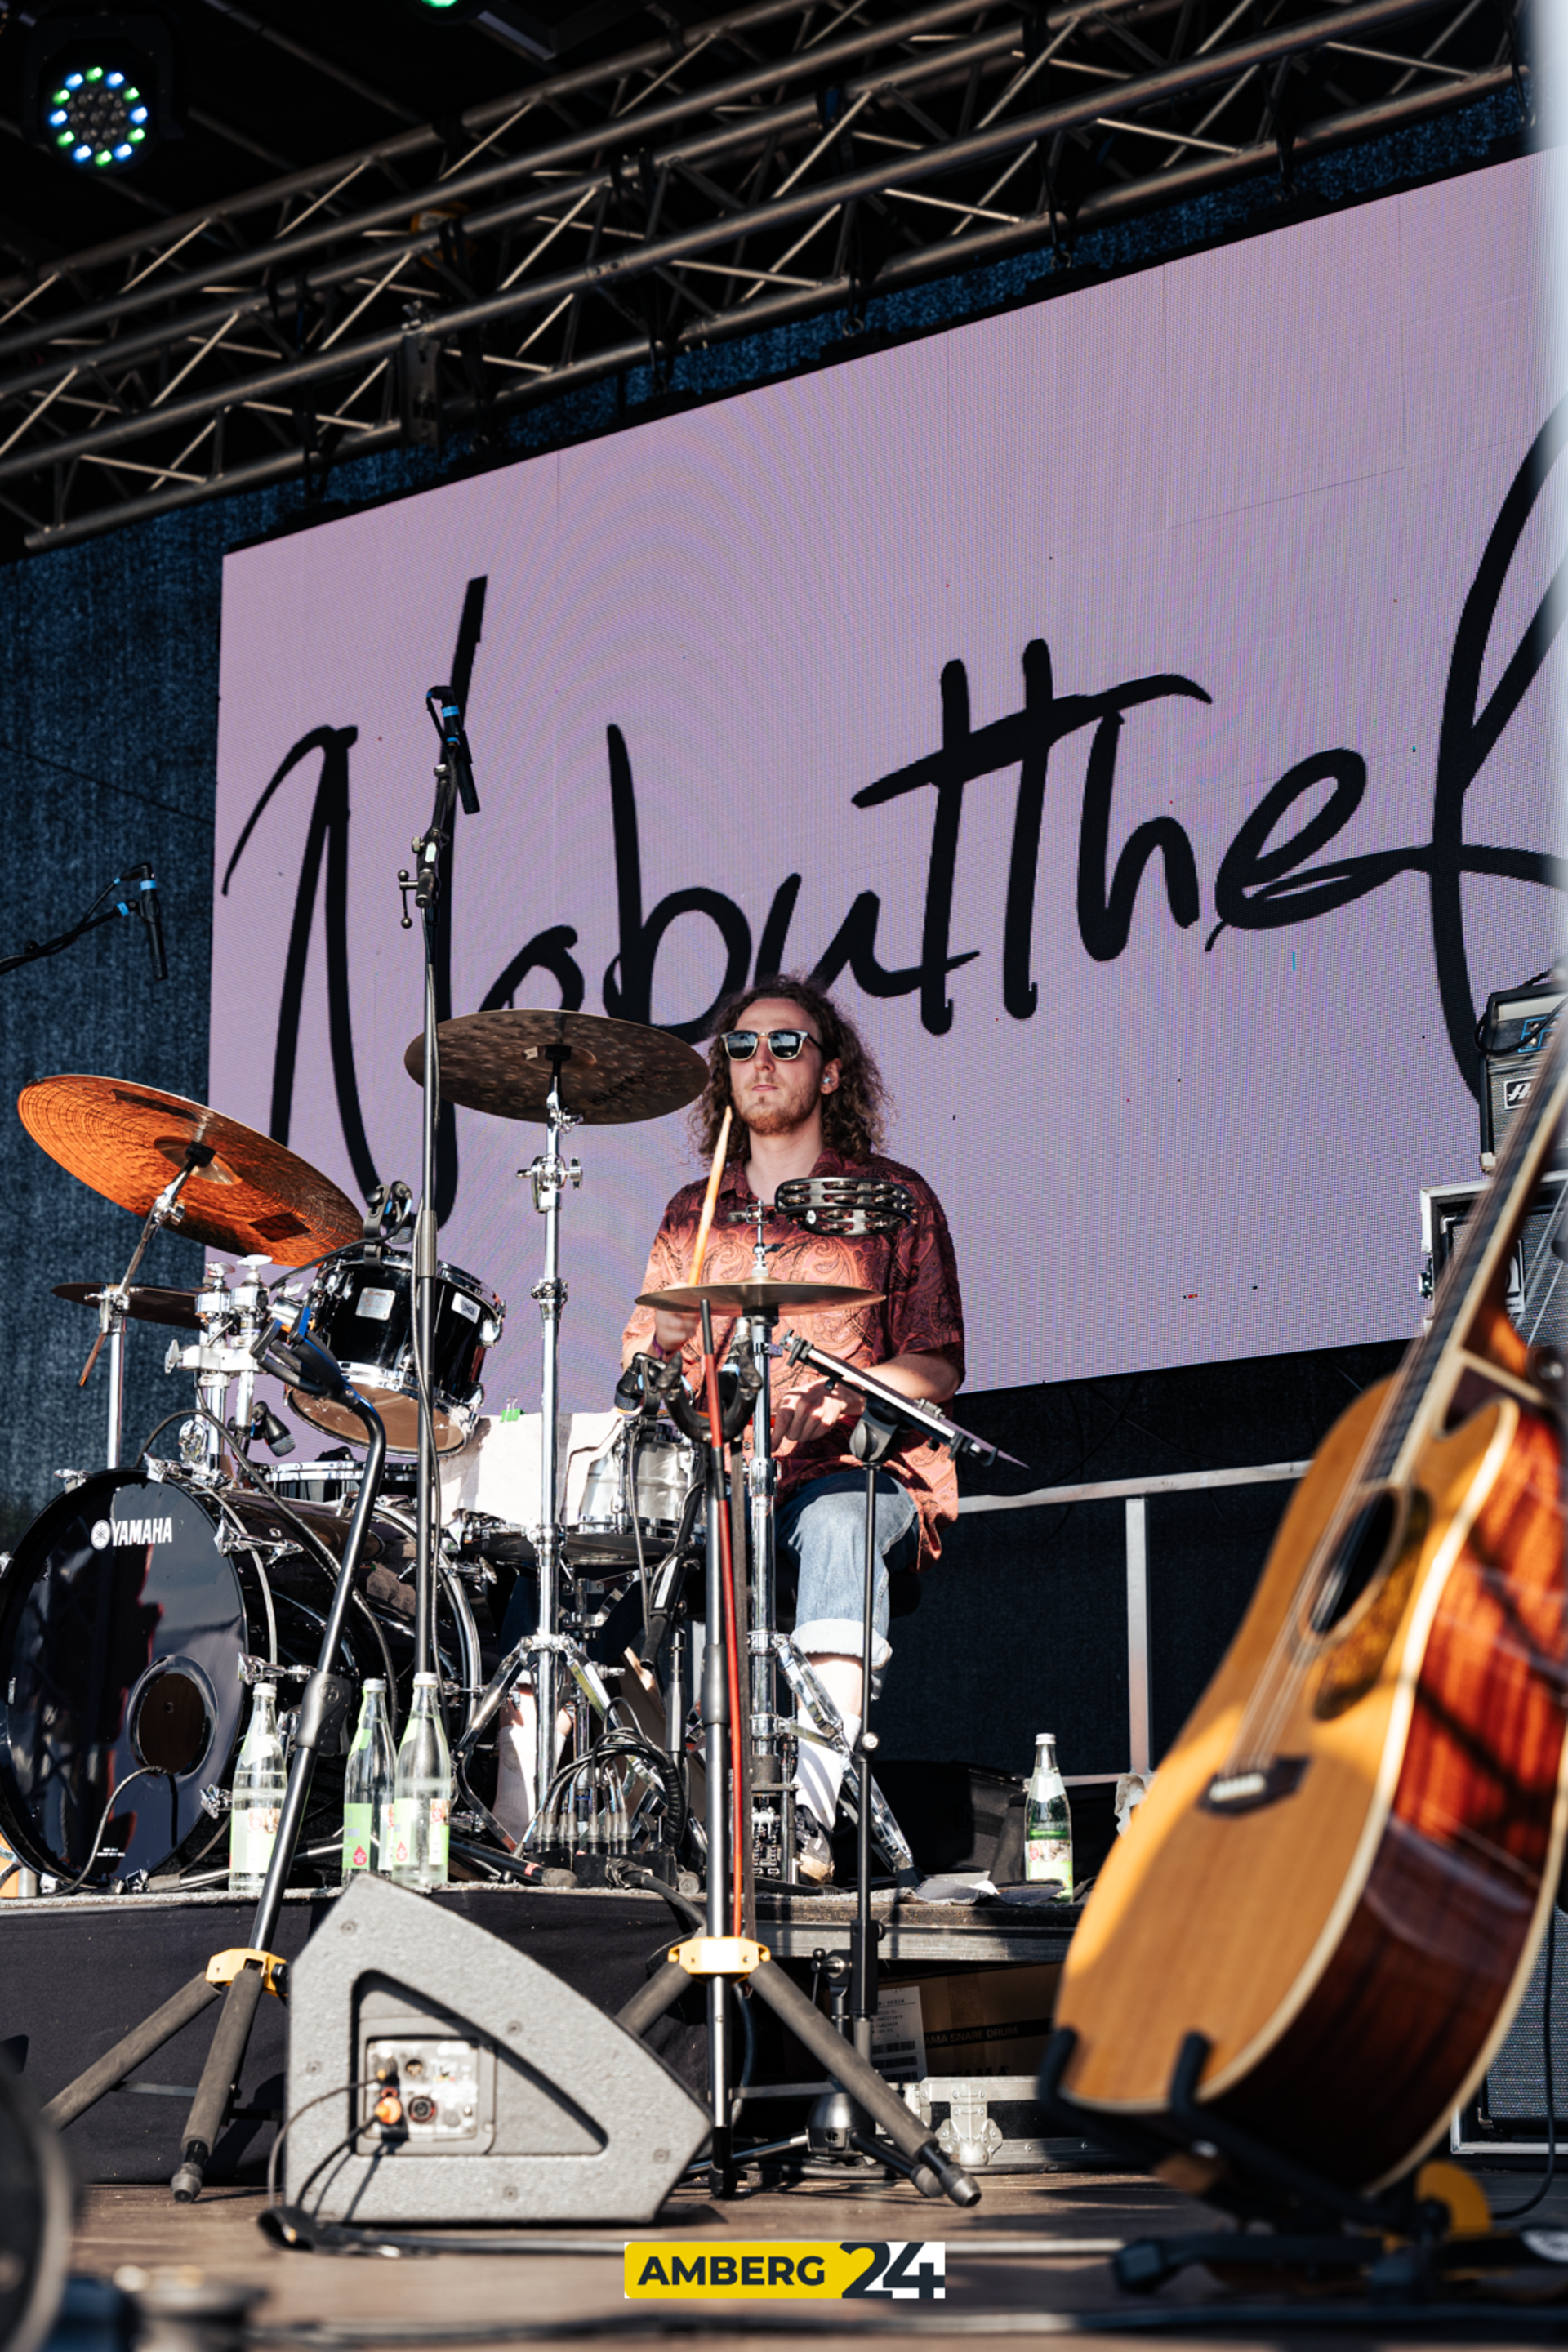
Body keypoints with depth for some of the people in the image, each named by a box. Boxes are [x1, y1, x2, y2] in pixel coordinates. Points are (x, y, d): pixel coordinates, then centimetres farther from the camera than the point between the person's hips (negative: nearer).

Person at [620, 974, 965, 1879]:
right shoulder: (692, 1214, 21)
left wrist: (838, 1394, -19)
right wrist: (667, 1348, -5)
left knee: (834, 1522, -38)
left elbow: (938, 1365, 1)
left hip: (858, 1471, -3)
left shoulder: (892, 1200, 10)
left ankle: (812, 1803, -49)